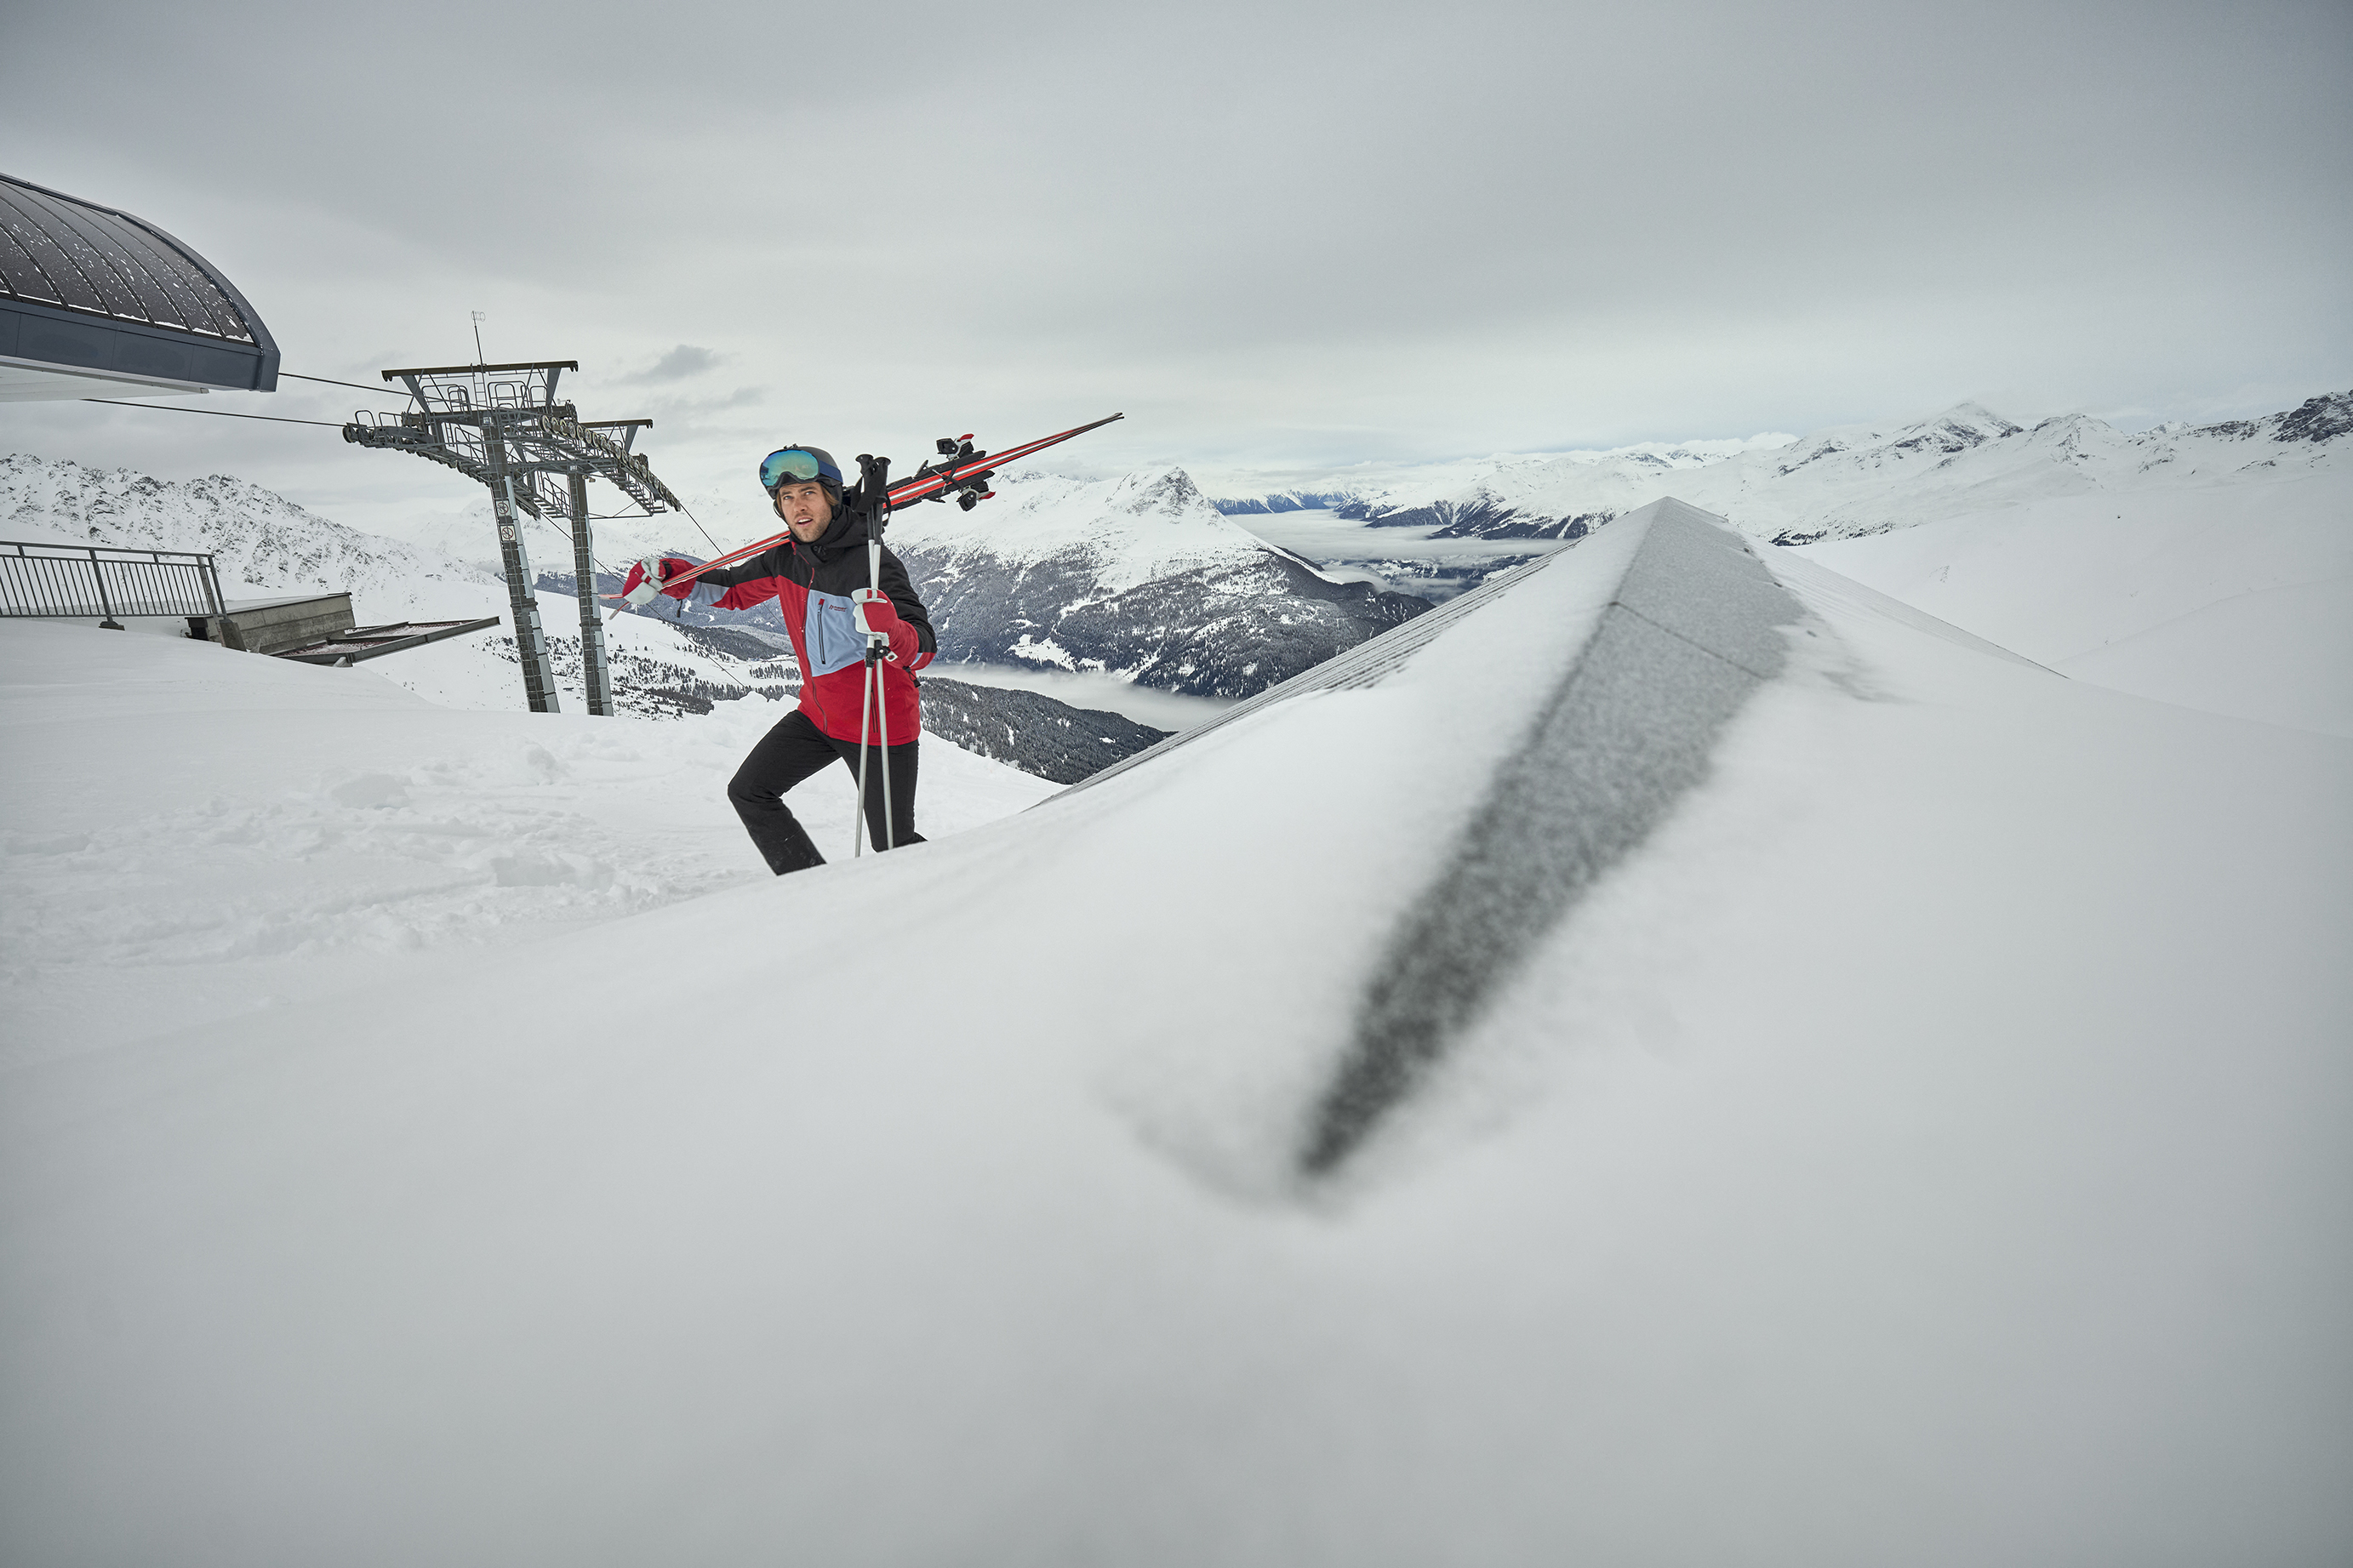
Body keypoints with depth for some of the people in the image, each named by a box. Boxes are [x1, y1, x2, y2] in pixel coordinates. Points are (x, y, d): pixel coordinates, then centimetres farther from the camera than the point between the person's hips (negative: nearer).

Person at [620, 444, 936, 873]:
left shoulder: (872, 563, -22)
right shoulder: (786, 558, -1)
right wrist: (663, 574, 3)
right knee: (749, 792, 10)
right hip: (818, 713, 8)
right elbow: (732, 589, 17)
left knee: (893, 846, -2)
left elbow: (923, 649, -28)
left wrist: (888, 630, -50)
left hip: (880, 723, -7)